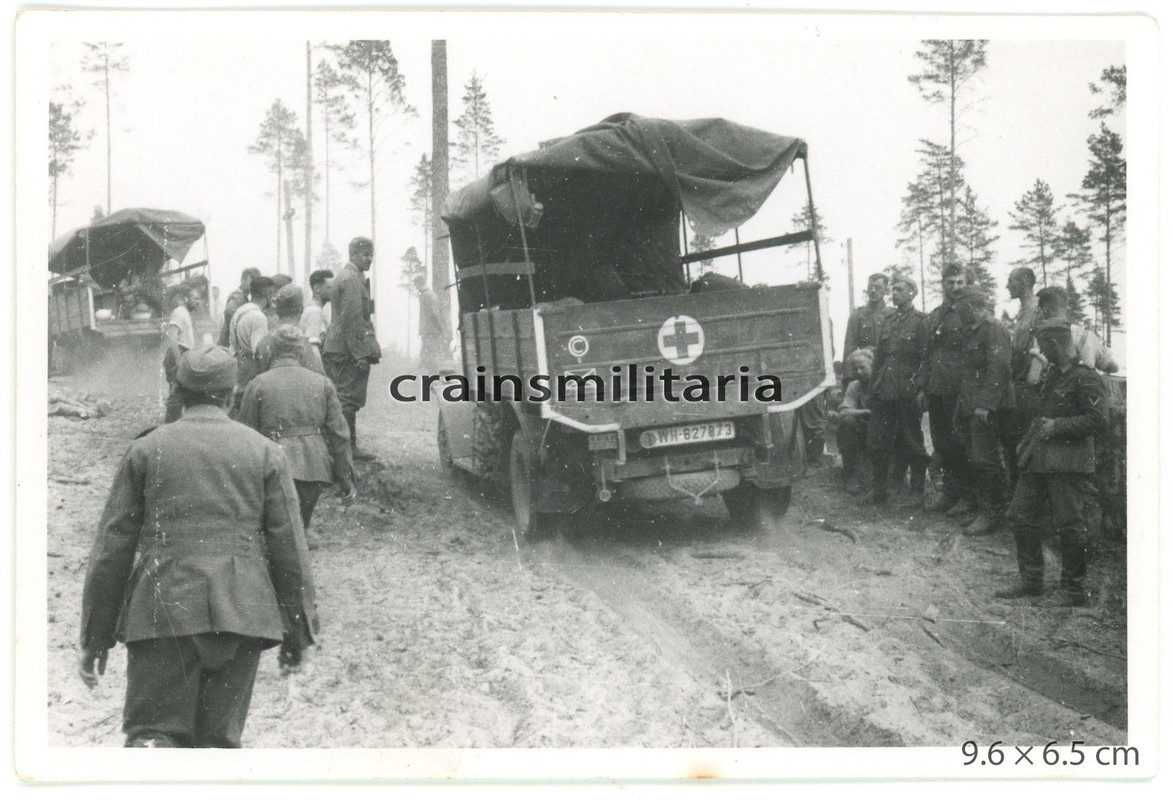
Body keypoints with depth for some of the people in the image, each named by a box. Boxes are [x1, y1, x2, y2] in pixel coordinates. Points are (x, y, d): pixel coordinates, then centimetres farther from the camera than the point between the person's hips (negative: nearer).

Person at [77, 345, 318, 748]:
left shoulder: (146, 450, 7)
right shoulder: (265, 452, 7)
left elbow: (112, 548, 6)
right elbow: (290, 547, 6)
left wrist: (95, 638, 12)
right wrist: (297, 631, 13)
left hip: (164, 609, -1)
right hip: (241, 610, 1)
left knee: (154, 731, 2)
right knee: (219, 737, 10)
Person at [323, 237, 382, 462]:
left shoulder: (345, 276, 18)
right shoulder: (351, 280, -15)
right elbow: (352, 319, -20)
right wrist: (360, 354, -21)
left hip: (336, 348, 10)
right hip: (350, 350, -10)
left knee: (342, 398, 12)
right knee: (349, 399, -6)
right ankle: (349, 447, -3)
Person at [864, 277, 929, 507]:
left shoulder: (920, 321, -4)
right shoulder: (889, 321, 15)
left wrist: (918, 388, -15)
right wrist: (876, 383, 11)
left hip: (907, 392, -6)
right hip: (883, 392, 6)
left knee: (912, 443, 3)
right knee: (877, 442, 6)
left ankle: (917, 493, 11)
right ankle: (878, 491, 16)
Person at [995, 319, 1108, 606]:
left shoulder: (1086, 378, -12)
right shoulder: (1053, 373, 16)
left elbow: (1099, 421, -19)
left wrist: (1058, 426, -17)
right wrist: (1028, 442, 14)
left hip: (1069, 462, -9)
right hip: (1038, 459, 9)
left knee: (1069, 526, -3)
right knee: (1021, 517, 9)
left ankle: (1074, 588, 10)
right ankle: (1030, 580, 20)